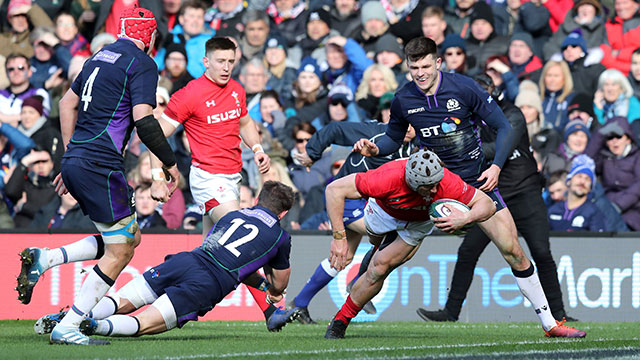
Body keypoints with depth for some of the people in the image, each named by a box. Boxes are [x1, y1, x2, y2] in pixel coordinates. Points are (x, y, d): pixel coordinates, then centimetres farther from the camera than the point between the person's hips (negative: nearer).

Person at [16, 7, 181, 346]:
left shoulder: (102, 56, 18)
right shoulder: (142, 64, -6)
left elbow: (67, 104, 23)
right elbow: (143, 120, -16)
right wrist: (170, 163, -5)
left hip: (75, 163, 9)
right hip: (100, 165, -9)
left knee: (130, 238, 17)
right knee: (119, 252, -3)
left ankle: (43, 258, 7)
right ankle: (67, 328, -6)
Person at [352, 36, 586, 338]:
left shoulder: (464, 88, -12)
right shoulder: (403, 100, -4)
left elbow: (503, 127, -5)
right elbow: (394, 138, 15)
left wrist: (496, 166, -18)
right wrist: (374, 149, -7)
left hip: (477, 181, -2)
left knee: (513, 251, -5)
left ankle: (549, 322, 4)